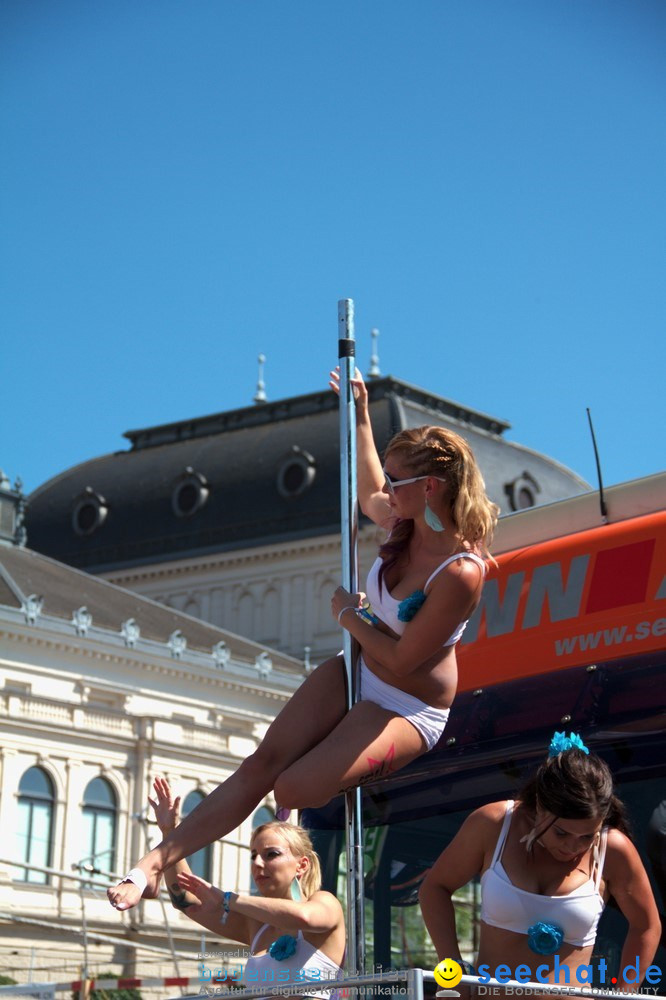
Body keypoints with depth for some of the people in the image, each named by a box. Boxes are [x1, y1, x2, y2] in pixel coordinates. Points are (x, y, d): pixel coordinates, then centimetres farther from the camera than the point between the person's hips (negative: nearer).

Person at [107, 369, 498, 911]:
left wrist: (349, 615, -11)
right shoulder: (409, 521, -6)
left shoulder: (461, 572, -31)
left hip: (408, 710, -8)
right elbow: (369, 496, 21)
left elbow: (401, 660, -25)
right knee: (262, 763, -5)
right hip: (354, 671, 8)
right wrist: (360, 416, 16)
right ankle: (155, 861, -5)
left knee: (293, 789, -22)